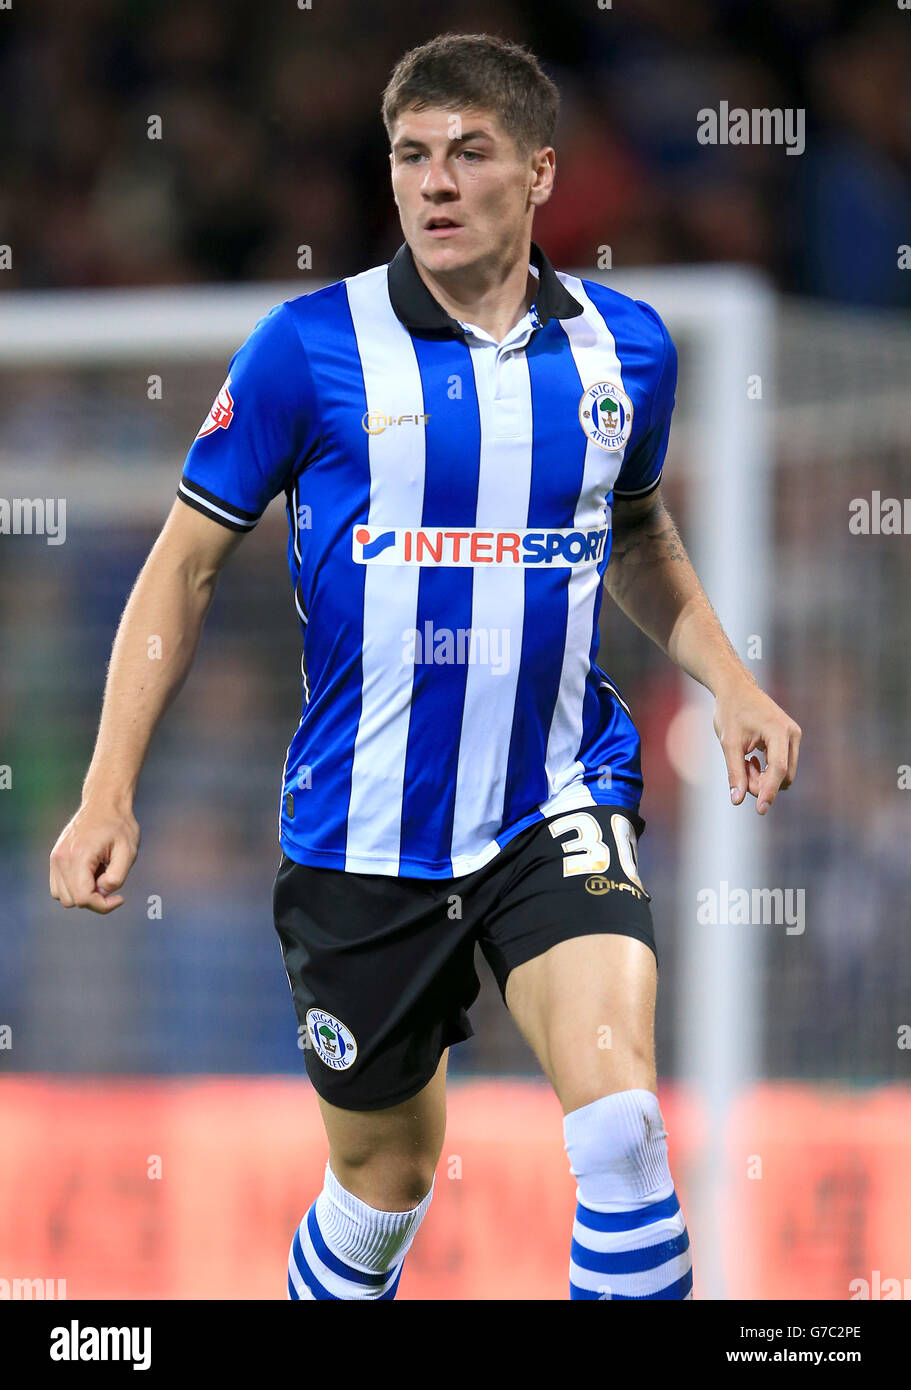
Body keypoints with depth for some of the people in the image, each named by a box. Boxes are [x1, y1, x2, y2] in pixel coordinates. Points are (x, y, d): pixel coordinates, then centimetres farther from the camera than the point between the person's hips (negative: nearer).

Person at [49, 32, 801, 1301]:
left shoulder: (623, 346, 2)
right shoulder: (311, 346, -7)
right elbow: (188, 562, 0)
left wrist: (732, 685, 10)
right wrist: (109, 792, -6)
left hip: (560, 811, 1)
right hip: (366, 838, -1)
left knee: (620, 1122, -22)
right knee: (386, 1175, 12)